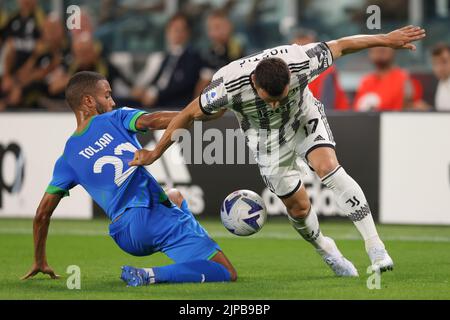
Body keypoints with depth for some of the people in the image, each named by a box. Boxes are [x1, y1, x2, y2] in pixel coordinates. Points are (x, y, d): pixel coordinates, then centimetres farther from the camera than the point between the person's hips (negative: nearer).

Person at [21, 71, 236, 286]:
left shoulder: (67, 159, 17)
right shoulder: (116, 118, 7)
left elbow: (42, 214, 18)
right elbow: (152, 121, -13)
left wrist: (40, 262, 28)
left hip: (125, 238, 6)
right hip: (157, 214, -6)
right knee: (227, 274, -12)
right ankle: (150, 275, -23)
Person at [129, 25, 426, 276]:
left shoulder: (301, 63, -37)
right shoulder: (228, 86, -38)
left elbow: (341, 45, -19)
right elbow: (189, 114, -21)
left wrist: (386, 39, -8)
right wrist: (156, 152, -13)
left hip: (305, 116, 0)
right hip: (267, 139, 0)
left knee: (328, 166, -26)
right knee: (298, 206, 1)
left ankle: (375, 245, -24)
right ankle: (325, 250, 34)